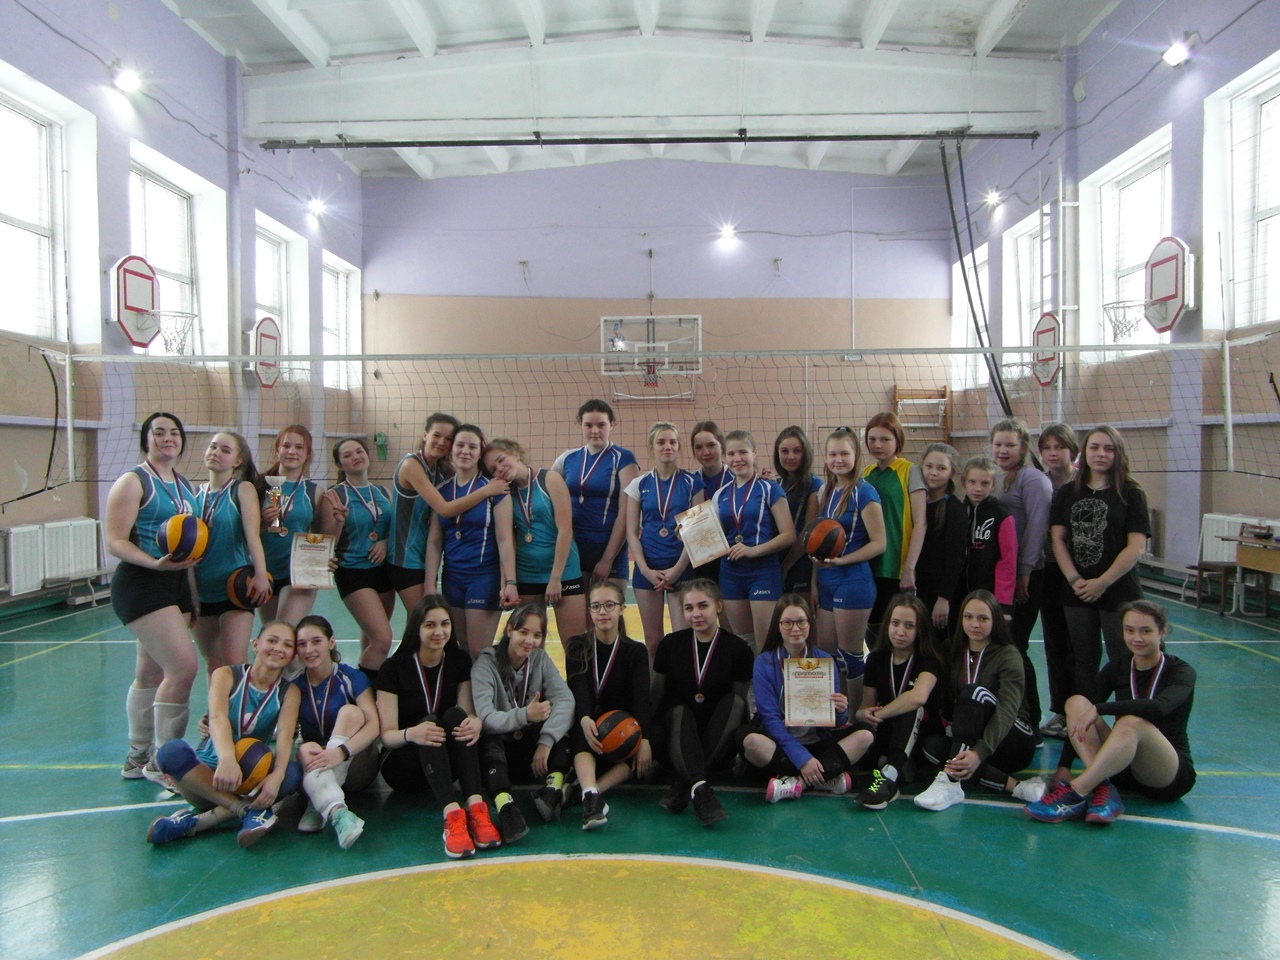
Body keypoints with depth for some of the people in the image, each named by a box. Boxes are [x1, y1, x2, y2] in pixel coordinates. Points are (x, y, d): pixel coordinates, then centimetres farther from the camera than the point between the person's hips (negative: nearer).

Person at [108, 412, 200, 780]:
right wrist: (156, 563, -29)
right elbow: (114, 542, -13)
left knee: (151, 673, 13)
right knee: (183, 666, -15)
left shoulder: (185, 485, 16)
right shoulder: (134, 482, -6)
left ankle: (138, 758, 23)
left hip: (177, 584, 7)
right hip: (141, 584, -7)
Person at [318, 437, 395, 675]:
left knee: (371, 639, 16)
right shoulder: (334, 495, -7)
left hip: (383, 569, 6)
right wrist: (339, 520, -26)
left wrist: (386, 542, -4)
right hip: (353, 572, -5)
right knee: (383, 639, -15)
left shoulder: (382, 492, 8)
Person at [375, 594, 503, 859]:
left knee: (456, 716, -28)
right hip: (402, 764, -3)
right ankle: (452, 813, -54)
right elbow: (386, 734, -14)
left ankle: (476, 808, -45)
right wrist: (411, 734, -38)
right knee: (429, 722, -33)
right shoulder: (395, 668, -9)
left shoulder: (459, 661, 1)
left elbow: (467, 712, -8)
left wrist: (476, 722, -33)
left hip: (448, 763, 3)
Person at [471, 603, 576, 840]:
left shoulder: (540, 658, 0)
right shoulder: (486, 663, -12)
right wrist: (524, 715, -44)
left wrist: (546, 741, -31)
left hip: (532, 748, 4)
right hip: (497, 748, -3)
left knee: (561, 730, -24)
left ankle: (554, 789, -40)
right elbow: (485, 717, -27)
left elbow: (565, 699, -16)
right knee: (489, 740, -37)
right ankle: (505, 806, -54)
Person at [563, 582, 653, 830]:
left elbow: (641, 697, -12)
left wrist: (644, 739, -29)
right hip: (588, 724, -1)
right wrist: (584, 720, -37)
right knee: (580, 735, -34)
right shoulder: (577, 647, 2)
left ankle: (586, 792, -41)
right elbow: (578, 688, -16)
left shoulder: (636, 651, 2)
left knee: (642, 754, -29)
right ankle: (591, 795, -54)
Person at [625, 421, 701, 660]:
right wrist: (645, 569, -7)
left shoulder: (691, 483, 1)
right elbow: (632, 532, 4)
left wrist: (678, 568, -10)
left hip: (682, 566, -1)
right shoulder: (639, 484, 5)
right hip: (647, 568, 1)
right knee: (653, 640, 5)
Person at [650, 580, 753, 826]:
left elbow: (740, 702, 3)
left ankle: (684, 784, -33)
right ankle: (700, 788, -50)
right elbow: (656, 695, 9)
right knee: (680, 711, -30)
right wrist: (649, 726, -3)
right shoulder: (671, 644, 3)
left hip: (717, 742, 0)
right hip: (674, 740, 0)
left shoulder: (738, 648, -1)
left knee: (734, 702, -27)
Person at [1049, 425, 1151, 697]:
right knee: (1084, 662, 12)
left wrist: (1102, 582, -13)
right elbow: (1058, 539, 3)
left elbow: (1136, 547, -9)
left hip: (1118, 592, -3)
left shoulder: (1131, 494, -2)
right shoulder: (1067, 493, 7)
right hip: (1076, 592, 4)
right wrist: (1074, 579, -9)